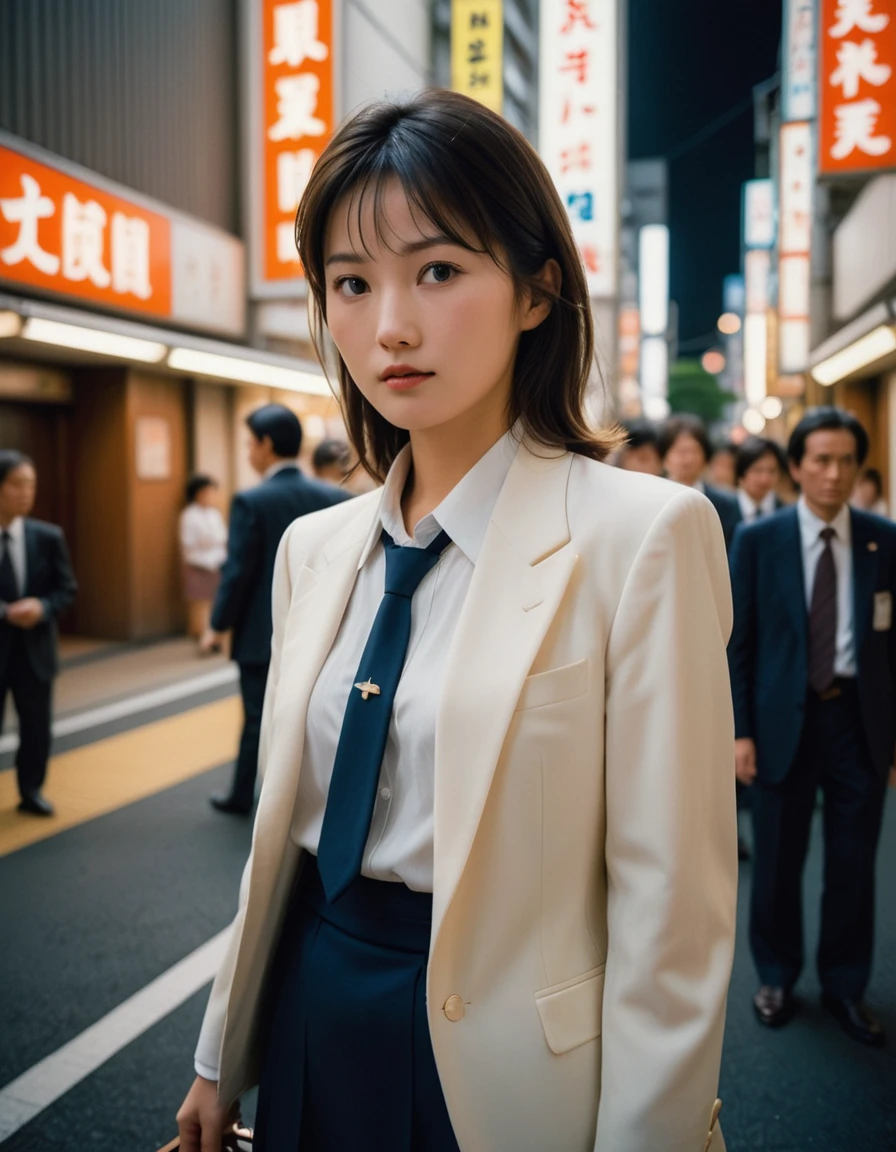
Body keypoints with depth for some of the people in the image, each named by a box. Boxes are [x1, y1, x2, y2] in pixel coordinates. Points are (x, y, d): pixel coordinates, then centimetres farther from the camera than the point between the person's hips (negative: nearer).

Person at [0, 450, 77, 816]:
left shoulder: (48, 536, -1)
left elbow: (66, 588, 3)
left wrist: (43, 607, -17)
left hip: (34, 647, 3)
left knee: (37, 726, 11)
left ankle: (31, 791, 27)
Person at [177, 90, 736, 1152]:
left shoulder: (642, 536, -17)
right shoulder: (314, 549, 2)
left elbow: (672, 910, -16)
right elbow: (280, 830, 8)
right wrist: (221, 1059, 13)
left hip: (496, 1061, -5)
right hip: (309, 1029, 6)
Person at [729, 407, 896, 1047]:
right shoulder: (758, 540, -2)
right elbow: (738, 641, -2)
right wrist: (741, 729, -6)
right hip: (784, 718, -1)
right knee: (779, 860, 11)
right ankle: (777, 978, 31)